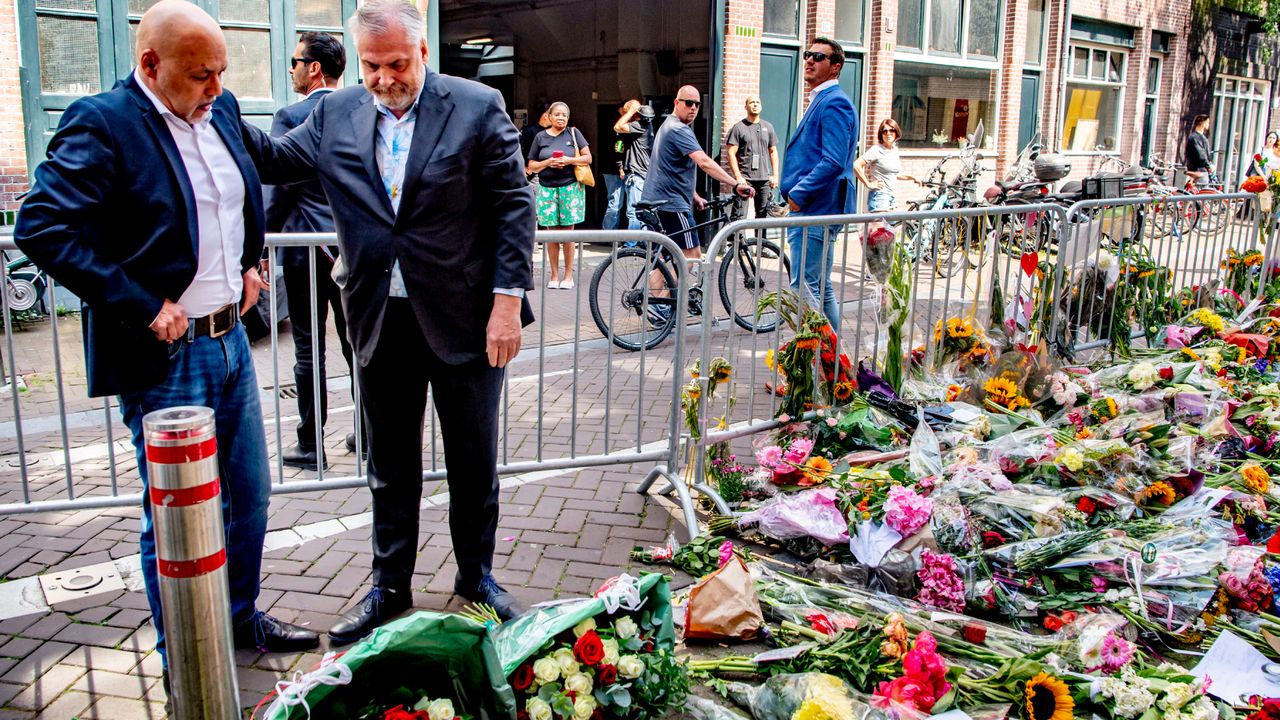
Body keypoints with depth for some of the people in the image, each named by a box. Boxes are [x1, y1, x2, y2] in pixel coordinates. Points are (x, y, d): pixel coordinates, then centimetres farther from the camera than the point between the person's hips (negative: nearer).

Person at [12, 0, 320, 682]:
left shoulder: (221, 110, 6)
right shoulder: (102, 123, -16)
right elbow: (40, 228, -25)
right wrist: (142, 308, -23)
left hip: (231, 337, 7)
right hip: (164, 355, -7)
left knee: (249, 495, 19)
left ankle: (241, 616, 40)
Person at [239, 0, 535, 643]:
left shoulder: (477, 107, -5)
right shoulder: (335, 114, 5)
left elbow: (513, 206, -7)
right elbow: (276, 160, 12)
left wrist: (508, 299, -13)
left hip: (463, 319, -3)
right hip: (379, 320, 3)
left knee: (474, 459, 11)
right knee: (389, 464, 14)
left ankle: (477, 577, 31)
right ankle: (389, 586, 31)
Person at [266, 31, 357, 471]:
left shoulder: (291, 117, -9)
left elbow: (276, 188, -11)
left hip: (306, 245, -5)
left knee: (309, 348, 3)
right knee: (357, 342, 13)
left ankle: (310, 444, 10)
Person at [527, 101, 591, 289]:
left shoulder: (573, 133, 6)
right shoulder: (541, 137, 8)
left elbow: (588, 158, 4)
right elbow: (532, 166, 9)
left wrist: (569, 160, -11)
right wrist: (548, 162, -9)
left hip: (570, 187, -1)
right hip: (547, 189, 1)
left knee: (568, 232, 0)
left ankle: (568, 274, 9)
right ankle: (555, 275, 10)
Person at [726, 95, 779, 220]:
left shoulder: (768, 127, 14)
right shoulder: (738, 128, 1)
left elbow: (773, 152, 16)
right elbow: (732, 153, -4)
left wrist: (775, 175, 6)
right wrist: (738, 177, -12)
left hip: (764, 178, 4)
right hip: (745, 178, -4)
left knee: (763, 214, 6)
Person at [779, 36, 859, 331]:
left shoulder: (833, 103, -14)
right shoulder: (820, 100, 19)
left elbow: (834, 162, -24)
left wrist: (799, 194, -19)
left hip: (816, 211, -11)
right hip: (813, 211, 11)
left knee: (804, 290, -10)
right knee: (821, 289, 16)